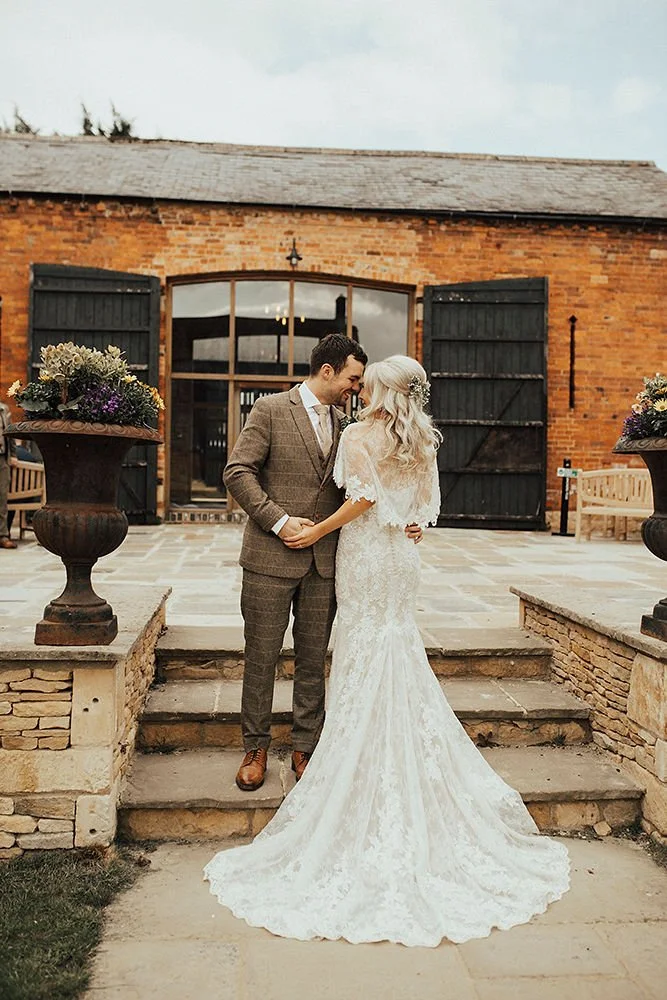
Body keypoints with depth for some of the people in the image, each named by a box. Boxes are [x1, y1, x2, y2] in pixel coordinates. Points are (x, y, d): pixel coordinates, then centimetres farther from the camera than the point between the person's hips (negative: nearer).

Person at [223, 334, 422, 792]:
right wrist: (278, 520, -17)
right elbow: (238, 471, -8)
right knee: (262, 657, 6)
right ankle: (256, 749, 22)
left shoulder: (342, 424, 12)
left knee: (313, 659, 10)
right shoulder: (271, 409, -3)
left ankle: (305, 749, 24)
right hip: (272, 556, -4)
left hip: (323, 562, 4)